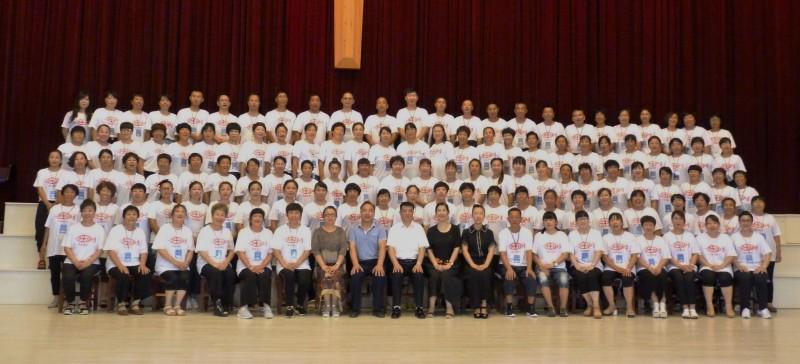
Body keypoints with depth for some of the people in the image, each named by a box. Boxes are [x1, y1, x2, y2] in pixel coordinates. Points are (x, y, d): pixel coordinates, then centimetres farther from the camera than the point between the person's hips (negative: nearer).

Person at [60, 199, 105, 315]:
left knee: (86, 276, -33)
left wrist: (87, 263, -16)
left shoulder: (99, 229, 5)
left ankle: (83, 302, -9)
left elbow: (99, 251, -1)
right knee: (68, 277, -29)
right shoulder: (73, 228, 9)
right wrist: (76, 262, -13)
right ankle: (70, 302, -3)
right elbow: (67, 248, 2)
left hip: (91, 263, -1)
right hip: (72, 262, 1)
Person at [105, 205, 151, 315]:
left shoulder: (140, 232, 14)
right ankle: (121, 304, -9)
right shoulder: (115, 230, 1)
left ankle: (135, 304, -9)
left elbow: (143, 252, 8)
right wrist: (121, 266, -23)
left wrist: (142, 264, -13)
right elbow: (111, 251, -9)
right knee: (124, 277, -34)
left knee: (145, 274, -26)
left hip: (134, 265, 4)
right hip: (116, 265, -3)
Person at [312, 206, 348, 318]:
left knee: (336, 276, -32)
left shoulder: (340, 231, 13)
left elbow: (343, 250, 2)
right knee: (325, 276, -32)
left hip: (337, 264, 0)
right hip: (322, 265, 0)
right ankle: (326, 306, -31)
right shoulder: (317, 232, 11)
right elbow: (315, 250, 0)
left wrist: (336, 265, -14)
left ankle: (335, 306, -27)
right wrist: (323, 266, -14)